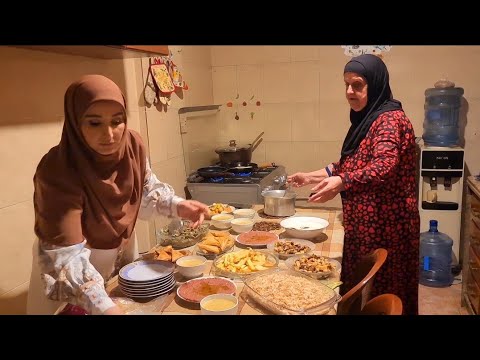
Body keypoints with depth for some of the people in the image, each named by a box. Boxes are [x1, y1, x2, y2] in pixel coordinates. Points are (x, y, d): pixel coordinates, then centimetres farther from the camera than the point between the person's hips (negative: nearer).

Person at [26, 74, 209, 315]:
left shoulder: (132, 144, -18)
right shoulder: (57, 171, -33)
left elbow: (146, 188, 0)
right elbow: (65, 255, -36)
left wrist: (178, 206, -18)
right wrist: (105, 307, -46)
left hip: (123, 250, 5)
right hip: (78, 267, -5)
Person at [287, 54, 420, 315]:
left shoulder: (390, 119, -15)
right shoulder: (365, 119, 14)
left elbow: (384, 167, -31)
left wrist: (341, 183, -46)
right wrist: (312, 177, 15)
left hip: (384, 224, -9)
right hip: (363, 221, 9)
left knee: (381, 293, 3)